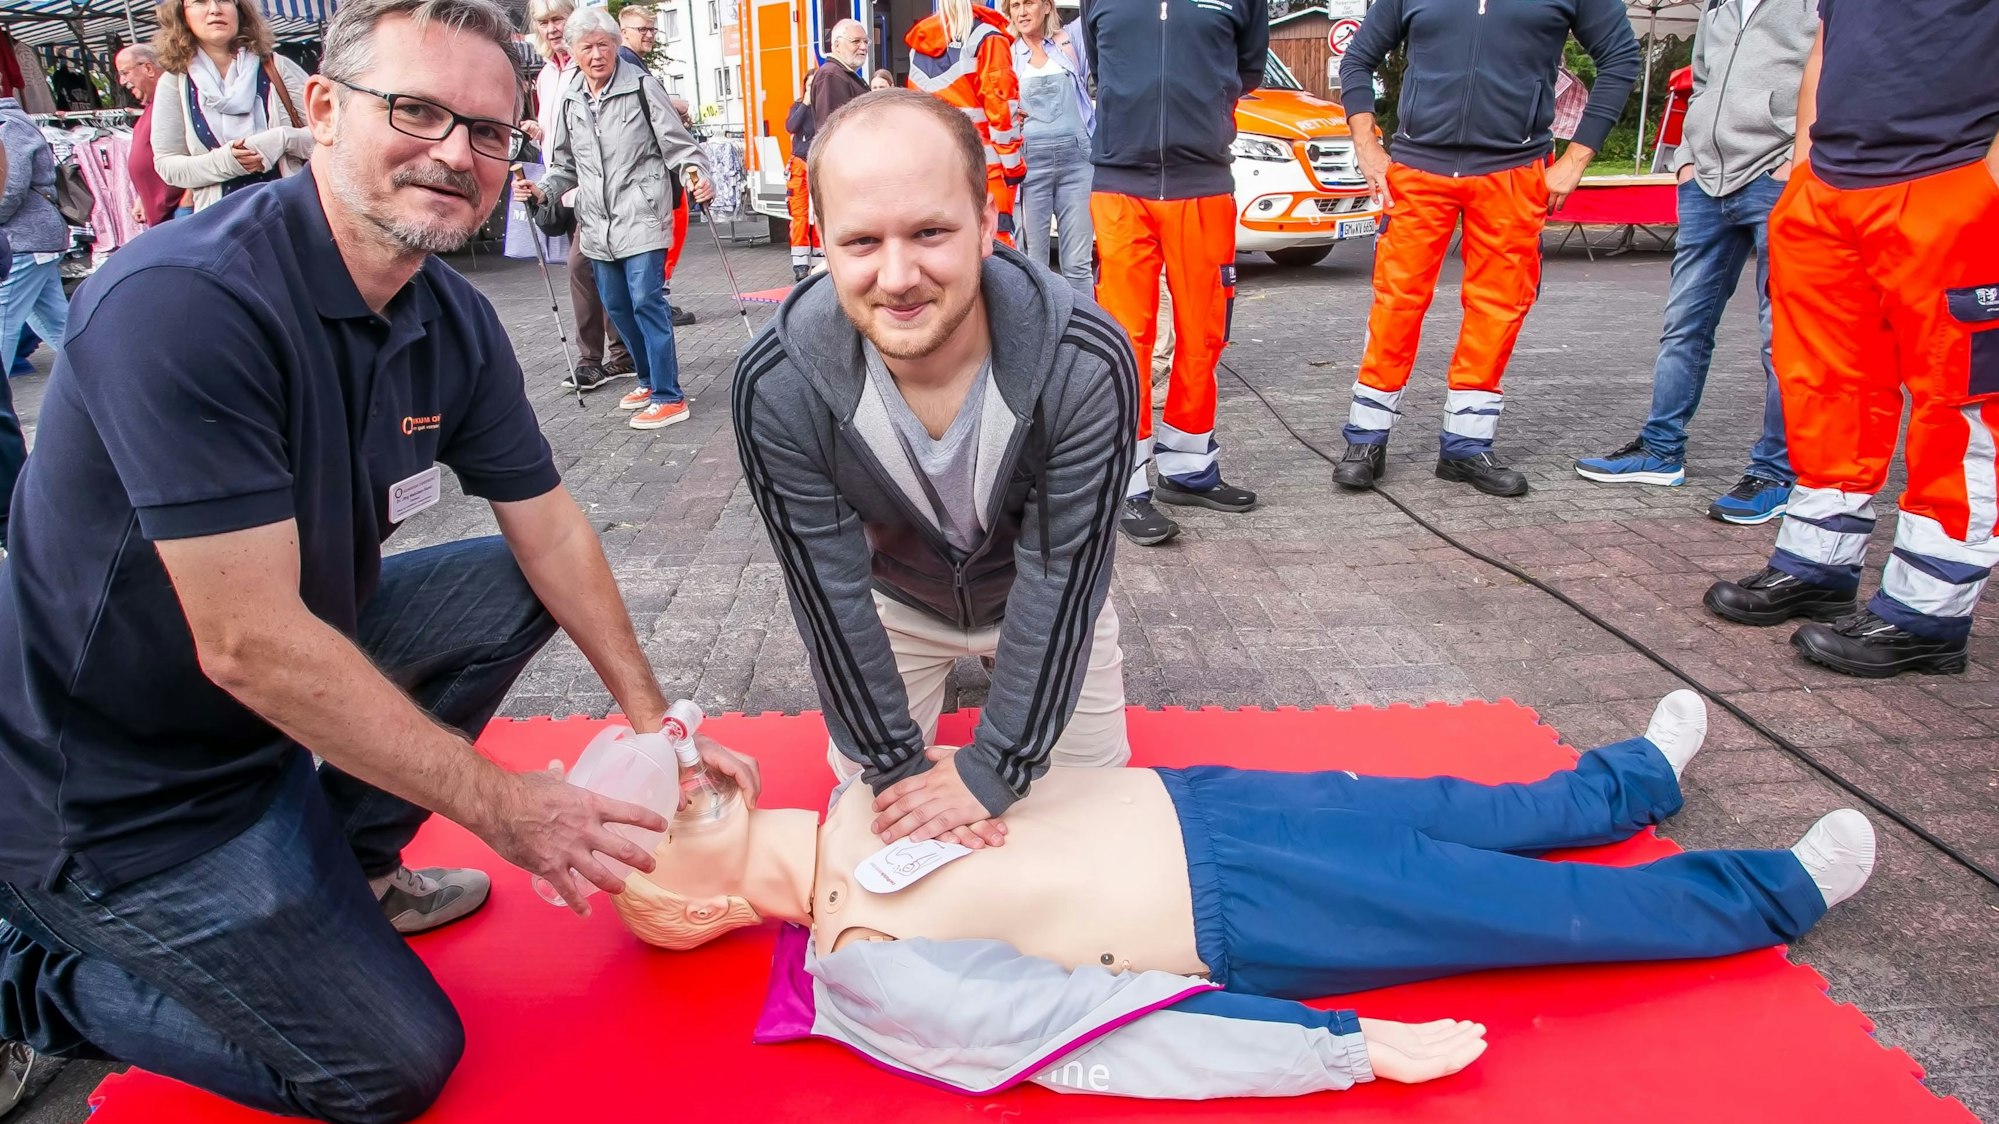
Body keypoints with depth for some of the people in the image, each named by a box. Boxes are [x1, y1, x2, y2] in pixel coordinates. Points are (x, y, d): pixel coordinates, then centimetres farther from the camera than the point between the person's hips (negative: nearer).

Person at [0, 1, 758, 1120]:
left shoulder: (455, 322, -6)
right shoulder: (182, 303, -30)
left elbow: (548, 525, 4)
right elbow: (252, 646, -31)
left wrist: (653, 720, 4)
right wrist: (501, 804, -24)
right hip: (112, 787, -7)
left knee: (512, 587, 6)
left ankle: (346, 865, 16)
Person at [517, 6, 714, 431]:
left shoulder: (641, 87, -4)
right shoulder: (569, 101, 11)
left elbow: (678, 145, -6)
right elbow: (566, 165, 20)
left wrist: (696, 175, -25)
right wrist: (541, 190, 3)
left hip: (641, 218, -6)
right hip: (597, 225, 6)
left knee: (646, 301, -12)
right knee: (617, 306, 11)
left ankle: (668, 397, -6)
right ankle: (650, 379, 29)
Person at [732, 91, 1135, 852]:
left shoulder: (1086, 364, -37)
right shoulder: (776, 385, -33)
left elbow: (1061, 575, -28)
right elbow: (830, 588, -23)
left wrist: (994, 767, -26)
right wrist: (896, 762, -19)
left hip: (1041, 595, 0)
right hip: (891, 599, 1)